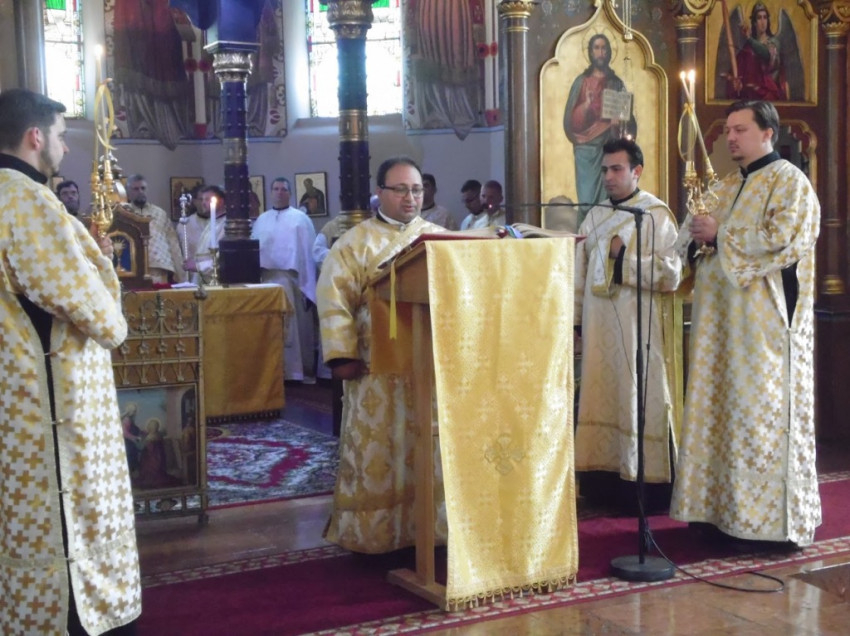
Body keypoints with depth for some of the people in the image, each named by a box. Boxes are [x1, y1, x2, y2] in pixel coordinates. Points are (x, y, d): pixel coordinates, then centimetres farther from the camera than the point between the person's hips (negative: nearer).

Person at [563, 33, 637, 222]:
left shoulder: (617, 83, 12)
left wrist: (627, 134, -8)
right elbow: (570, 118, 1)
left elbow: (628, 116, 11)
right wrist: (585, 106, -17)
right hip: (586, 147, -1)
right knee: (586, 200, -5)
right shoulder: (581, 81, 8)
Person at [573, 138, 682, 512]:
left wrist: (625, 259, -16)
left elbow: (671, 274, -13)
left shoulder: (656, 215, -4)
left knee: (639, 398, -1)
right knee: (602, 400, 6)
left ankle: (646, 486, 7)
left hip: (639, 328, -6)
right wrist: (574, 319, 10)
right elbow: (581, 271, 14)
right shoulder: (595, 217, 14)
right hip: (599, 329, 6)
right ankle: (607, 481, 13)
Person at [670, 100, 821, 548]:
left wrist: (720, 234, -15)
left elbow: (781, 240, -18)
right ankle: (724, 508, 14)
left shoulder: (789, 182, -5)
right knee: (721, 408, 7)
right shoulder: (729, 186, 19)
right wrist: (698, 235, -2)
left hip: (764, 319, -8)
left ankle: (768, 519, 1)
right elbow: (711, 239, 21)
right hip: (723, 318, 8)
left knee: (760, 411, -6)